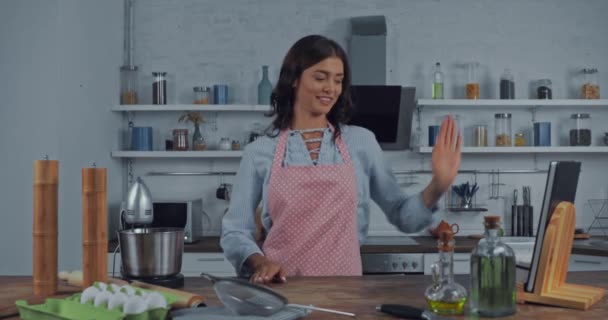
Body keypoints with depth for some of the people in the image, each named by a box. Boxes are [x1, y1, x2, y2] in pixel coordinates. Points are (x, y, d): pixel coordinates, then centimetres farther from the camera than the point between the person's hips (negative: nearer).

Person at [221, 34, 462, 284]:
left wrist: (437, 185, -4)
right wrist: (260, 262, -12)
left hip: (344, 288, 1)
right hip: (280, 287, -1)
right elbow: (235, 232, 6)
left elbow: (402, 217, 11)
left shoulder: (361, 142, 6)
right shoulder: (260, 152, 3)